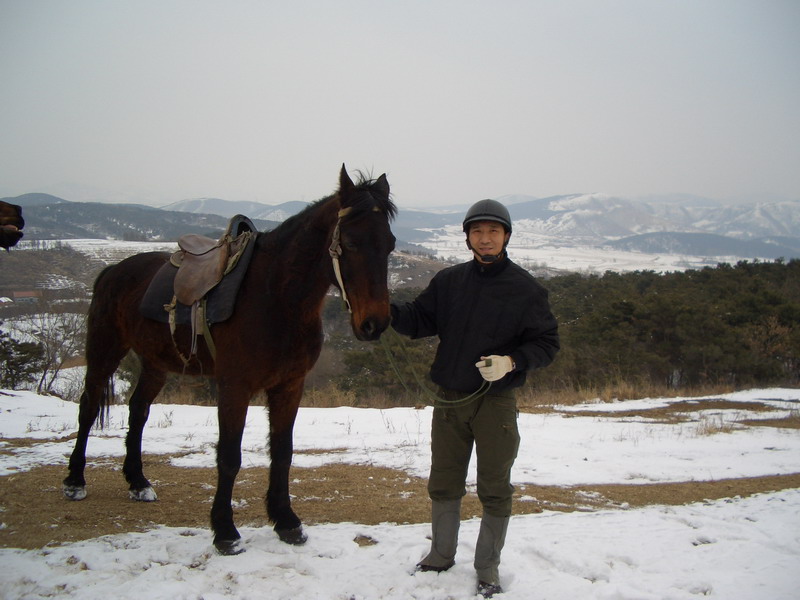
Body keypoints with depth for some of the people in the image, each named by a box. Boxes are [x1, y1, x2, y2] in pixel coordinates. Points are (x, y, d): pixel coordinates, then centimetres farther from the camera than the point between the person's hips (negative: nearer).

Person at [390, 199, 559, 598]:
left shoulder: (525, 288, -7)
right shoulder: (448, 281, 3)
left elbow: (546, 343, -6)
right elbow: (419, 321, 2)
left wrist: (512, 362, -23)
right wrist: (387, 311, -17)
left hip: (496, 403, -3)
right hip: (449, 399, 3)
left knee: (494, 489, 7)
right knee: (443, 483, 15)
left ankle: (488, 568, 23)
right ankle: (441, 554, 34)